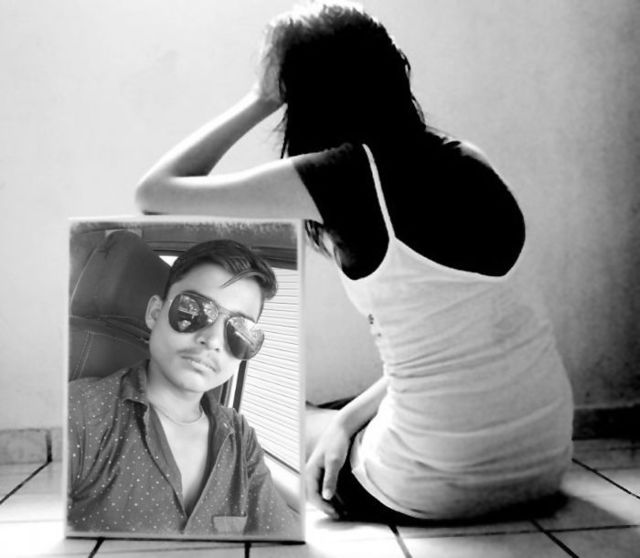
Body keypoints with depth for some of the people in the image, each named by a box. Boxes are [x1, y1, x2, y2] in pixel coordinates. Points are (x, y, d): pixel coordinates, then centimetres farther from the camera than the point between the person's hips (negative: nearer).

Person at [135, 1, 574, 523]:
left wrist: (259, 101, -1)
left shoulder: (347, 172, -15)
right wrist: (350, 416, 7)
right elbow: (449, 324, 8)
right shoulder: (465, 160, 3)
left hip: (443, 488, -6)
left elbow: (154, 192, -9)